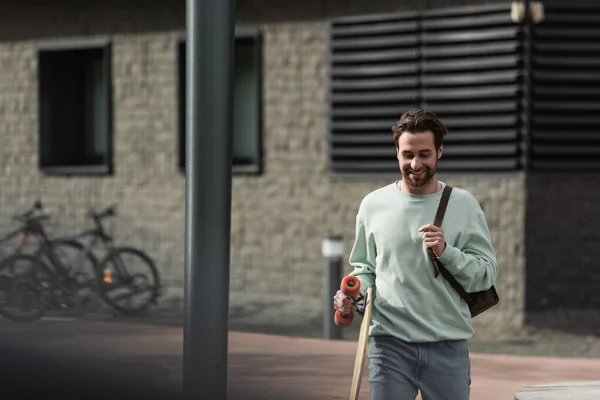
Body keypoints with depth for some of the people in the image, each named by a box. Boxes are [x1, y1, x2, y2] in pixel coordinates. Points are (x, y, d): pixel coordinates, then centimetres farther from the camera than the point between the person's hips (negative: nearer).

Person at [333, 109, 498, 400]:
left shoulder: (463, 204, 2)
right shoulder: (373, 204, 6)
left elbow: (487, 273, -1)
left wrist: (446, 251, -16)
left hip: (448, 347, 0)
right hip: (389, 346, 0)